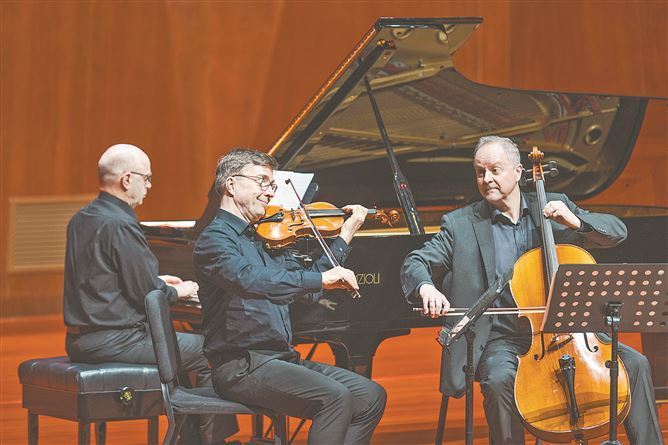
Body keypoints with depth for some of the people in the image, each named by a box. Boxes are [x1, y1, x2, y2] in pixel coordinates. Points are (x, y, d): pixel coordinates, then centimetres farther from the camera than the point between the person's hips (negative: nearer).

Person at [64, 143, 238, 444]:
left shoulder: (82, 219, 10)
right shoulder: (121, 225, -19)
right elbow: (147, 294, -17)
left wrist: (157, 282, 21)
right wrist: (178, 291, 3)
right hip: (114, 341, -10)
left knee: (185, 345, 27)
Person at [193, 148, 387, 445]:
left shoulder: (265, 238, 19)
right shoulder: (215, 239, -8)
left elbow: (307, 290, 23)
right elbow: (252, 280, -28)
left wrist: (346, 234, 22)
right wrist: (322, 278, -31)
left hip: (282, 359, 9)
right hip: (241, 367, -9)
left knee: (371, 397, -3)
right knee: (334, 396, -27)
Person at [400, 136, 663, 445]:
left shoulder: (553, 207, 10)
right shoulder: (461, 224, 4)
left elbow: (617, 231, 8)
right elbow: (415, 263, -1)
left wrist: (576, 221, -12)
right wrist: (426, 288, -25)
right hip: (503, 339, -2)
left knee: (634, 364, -15)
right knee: (499, 381, -36)